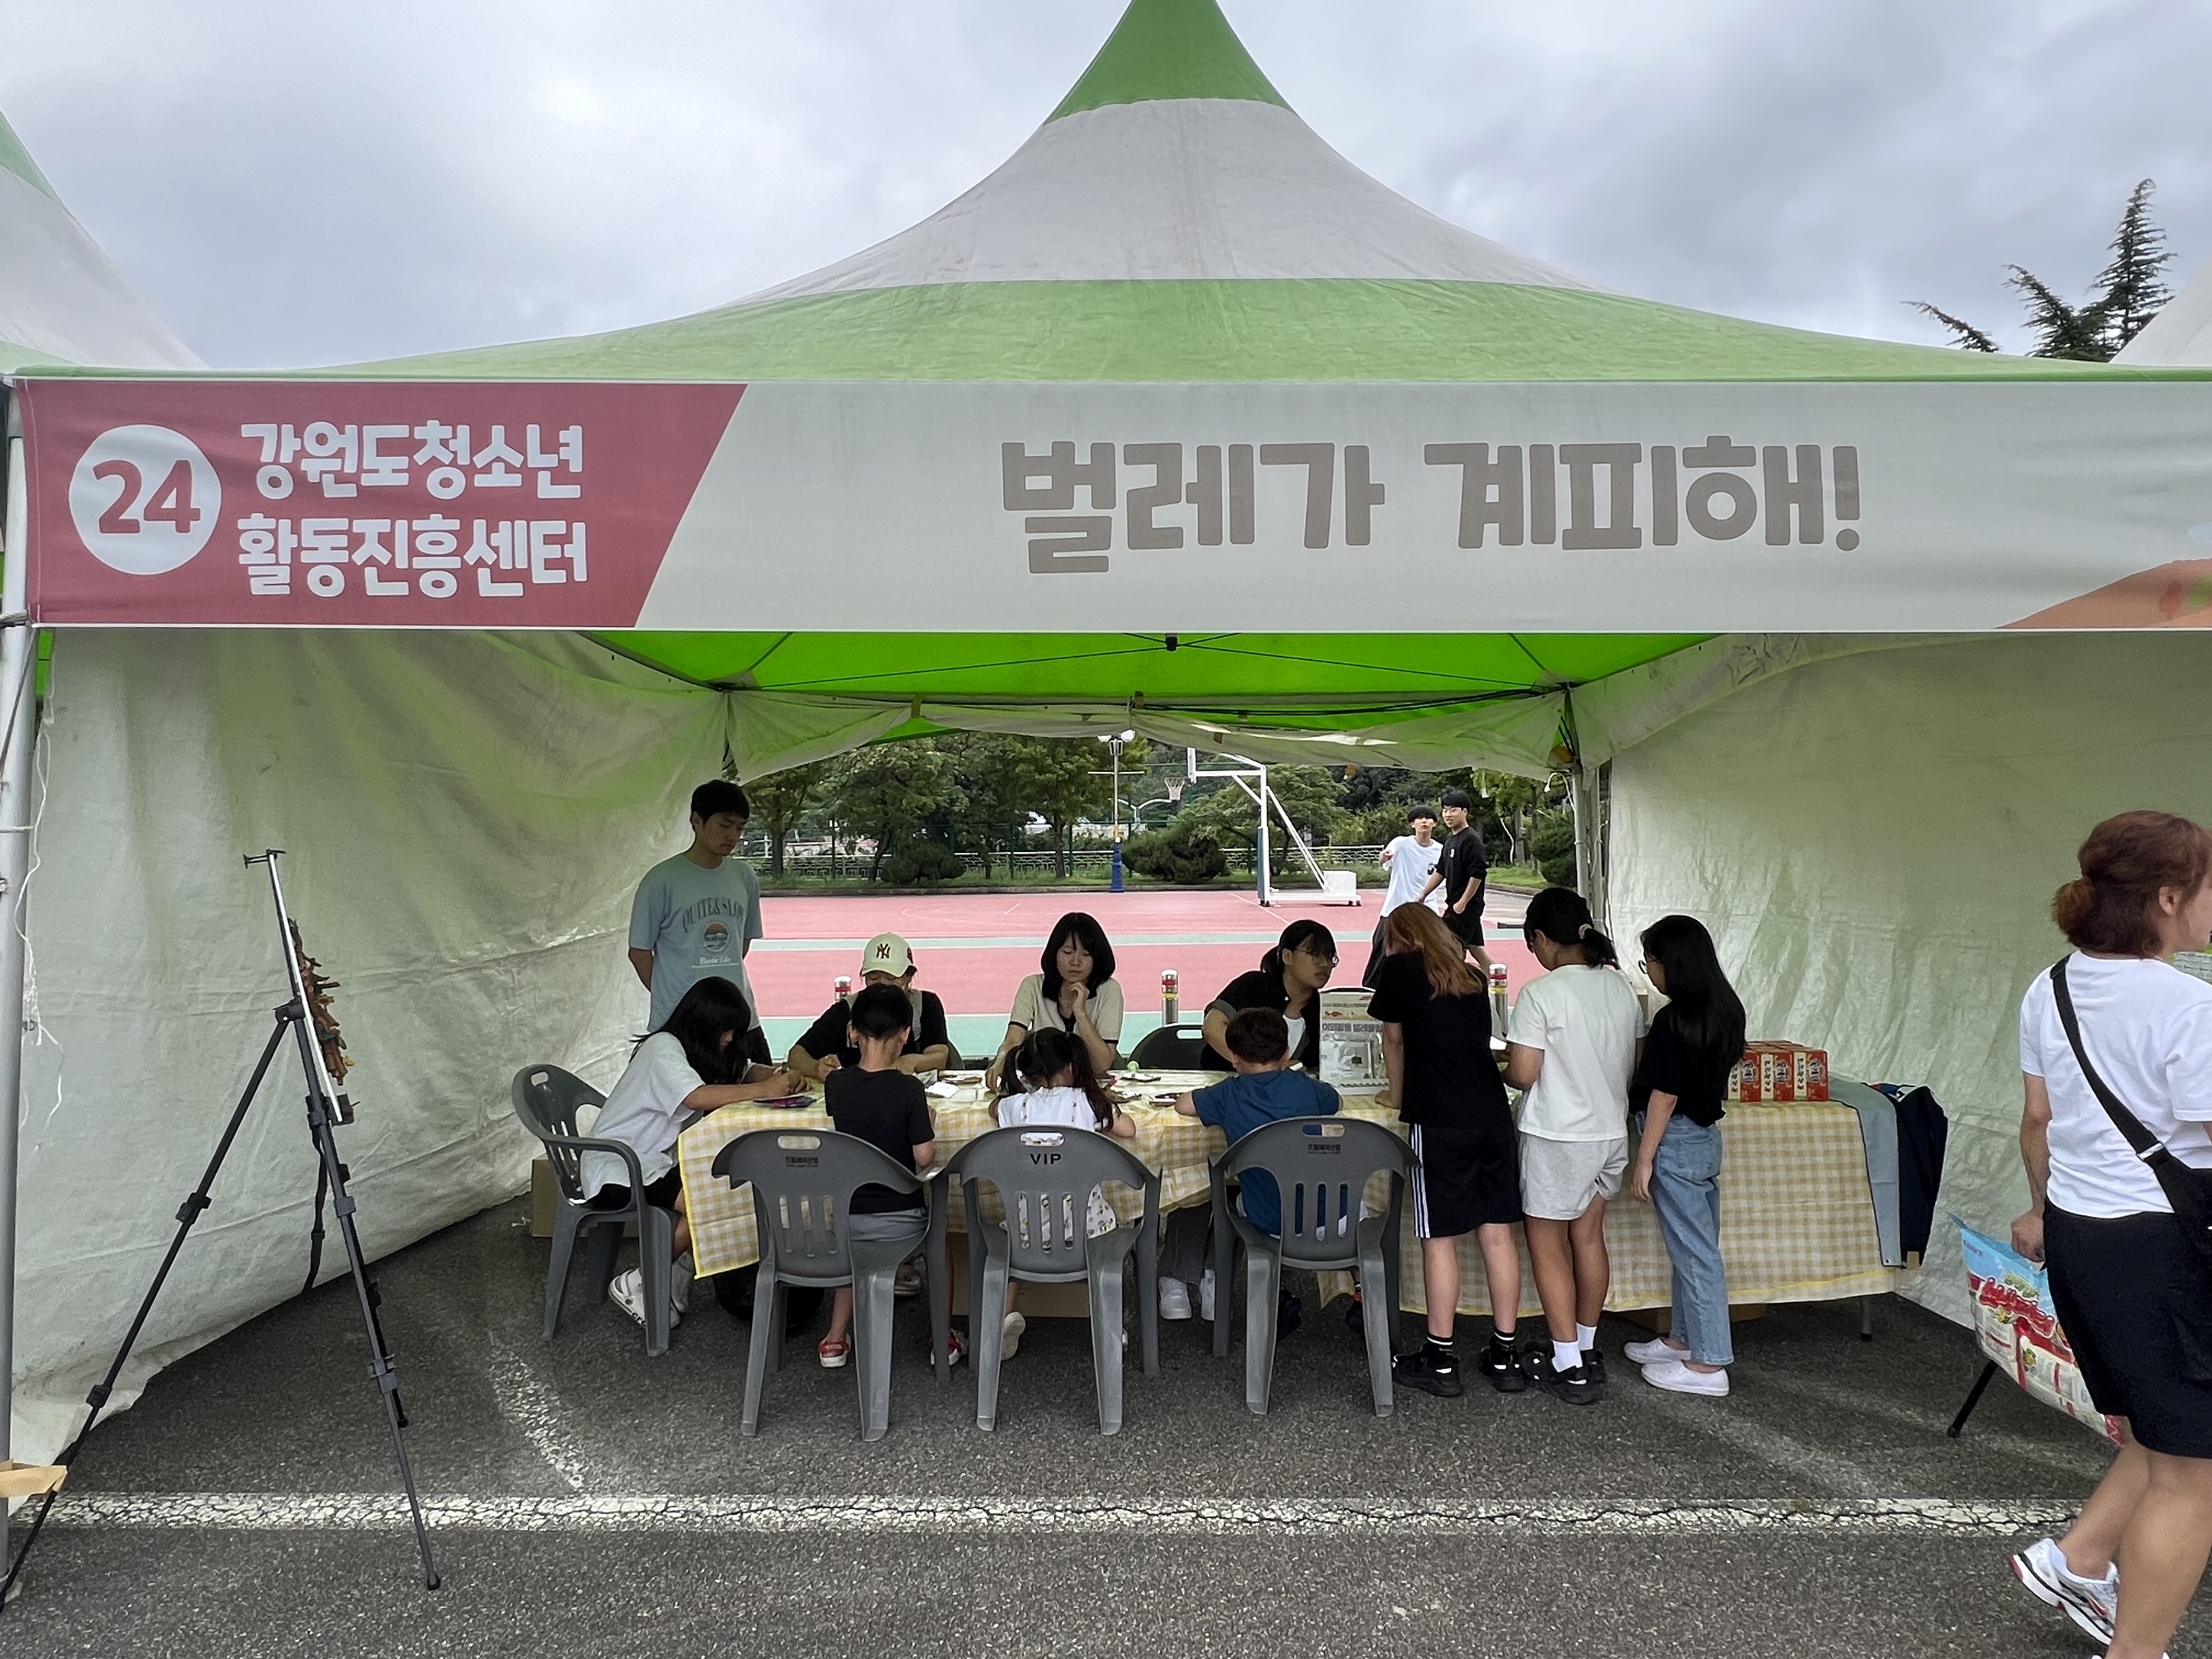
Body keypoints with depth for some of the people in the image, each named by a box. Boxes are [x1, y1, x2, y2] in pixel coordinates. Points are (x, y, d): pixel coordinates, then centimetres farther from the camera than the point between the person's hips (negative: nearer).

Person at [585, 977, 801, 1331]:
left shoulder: (705, 1048, 9)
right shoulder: (663, 1049, -19)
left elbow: (747, 1069, 6)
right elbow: (698, 1097, -35)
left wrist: (779, 1077, -17)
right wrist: (765, 1090, -33)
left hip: (655, 1161, 9)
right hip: (614, 1169, -9)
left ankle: (677, 1283, -2)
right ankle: (636, 1286, -8)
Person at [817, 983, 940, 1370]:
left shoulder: (835, 1084, -7)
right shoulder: (909, 1088, -18)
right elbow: (925, 1158, -15)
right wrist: (929, 1123, 2)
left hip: (846, 1218, 3)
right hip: (900, 1219, -3)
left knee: (854, 1245, 38)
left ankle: (836, 1338, 32)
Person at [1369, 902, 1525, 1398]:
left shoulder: (1400, 969, 4)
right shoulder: (1471, 979, 17)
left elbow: (1394, 1042, 13)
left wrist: (1398, 1097, 28)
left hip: (1439, 1121, -5)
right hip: (1493, 1114, 5)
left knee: (1440, 1239, 1)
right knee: (1497, 1232, 9)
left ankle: (1440, 1360, 8)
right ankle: (1505, 1353, 17)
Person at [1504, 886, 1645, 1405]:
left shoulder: (1541, 994, -19)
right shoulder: (1622, 988, 2)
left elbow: (1521, 1074, -19)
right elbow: (1633, 1064, 9)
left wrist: (1504, 1064, 2)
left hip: (1557, 1136, -7)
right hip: (1611, 1131, 7)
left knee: (1548, 1244, 6)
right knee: (1589, 1236, 19)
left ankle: (1568, 1367, 10)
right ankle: (1587, 1349, 31)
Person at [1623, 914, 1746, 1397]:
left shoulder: (1673, 1021, -22)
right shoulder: (1724, 1012, 3)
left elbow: (1664, 1095, -20)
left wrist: (1644, 1160, -14)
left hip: (1677, 1143, -9)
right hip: (1706, 1137, 9)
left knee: (1693, 1252, 0)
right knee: (1695, 1247, 18)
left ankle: (1708, 1365, 9)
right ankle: (1685, 1338, 31)